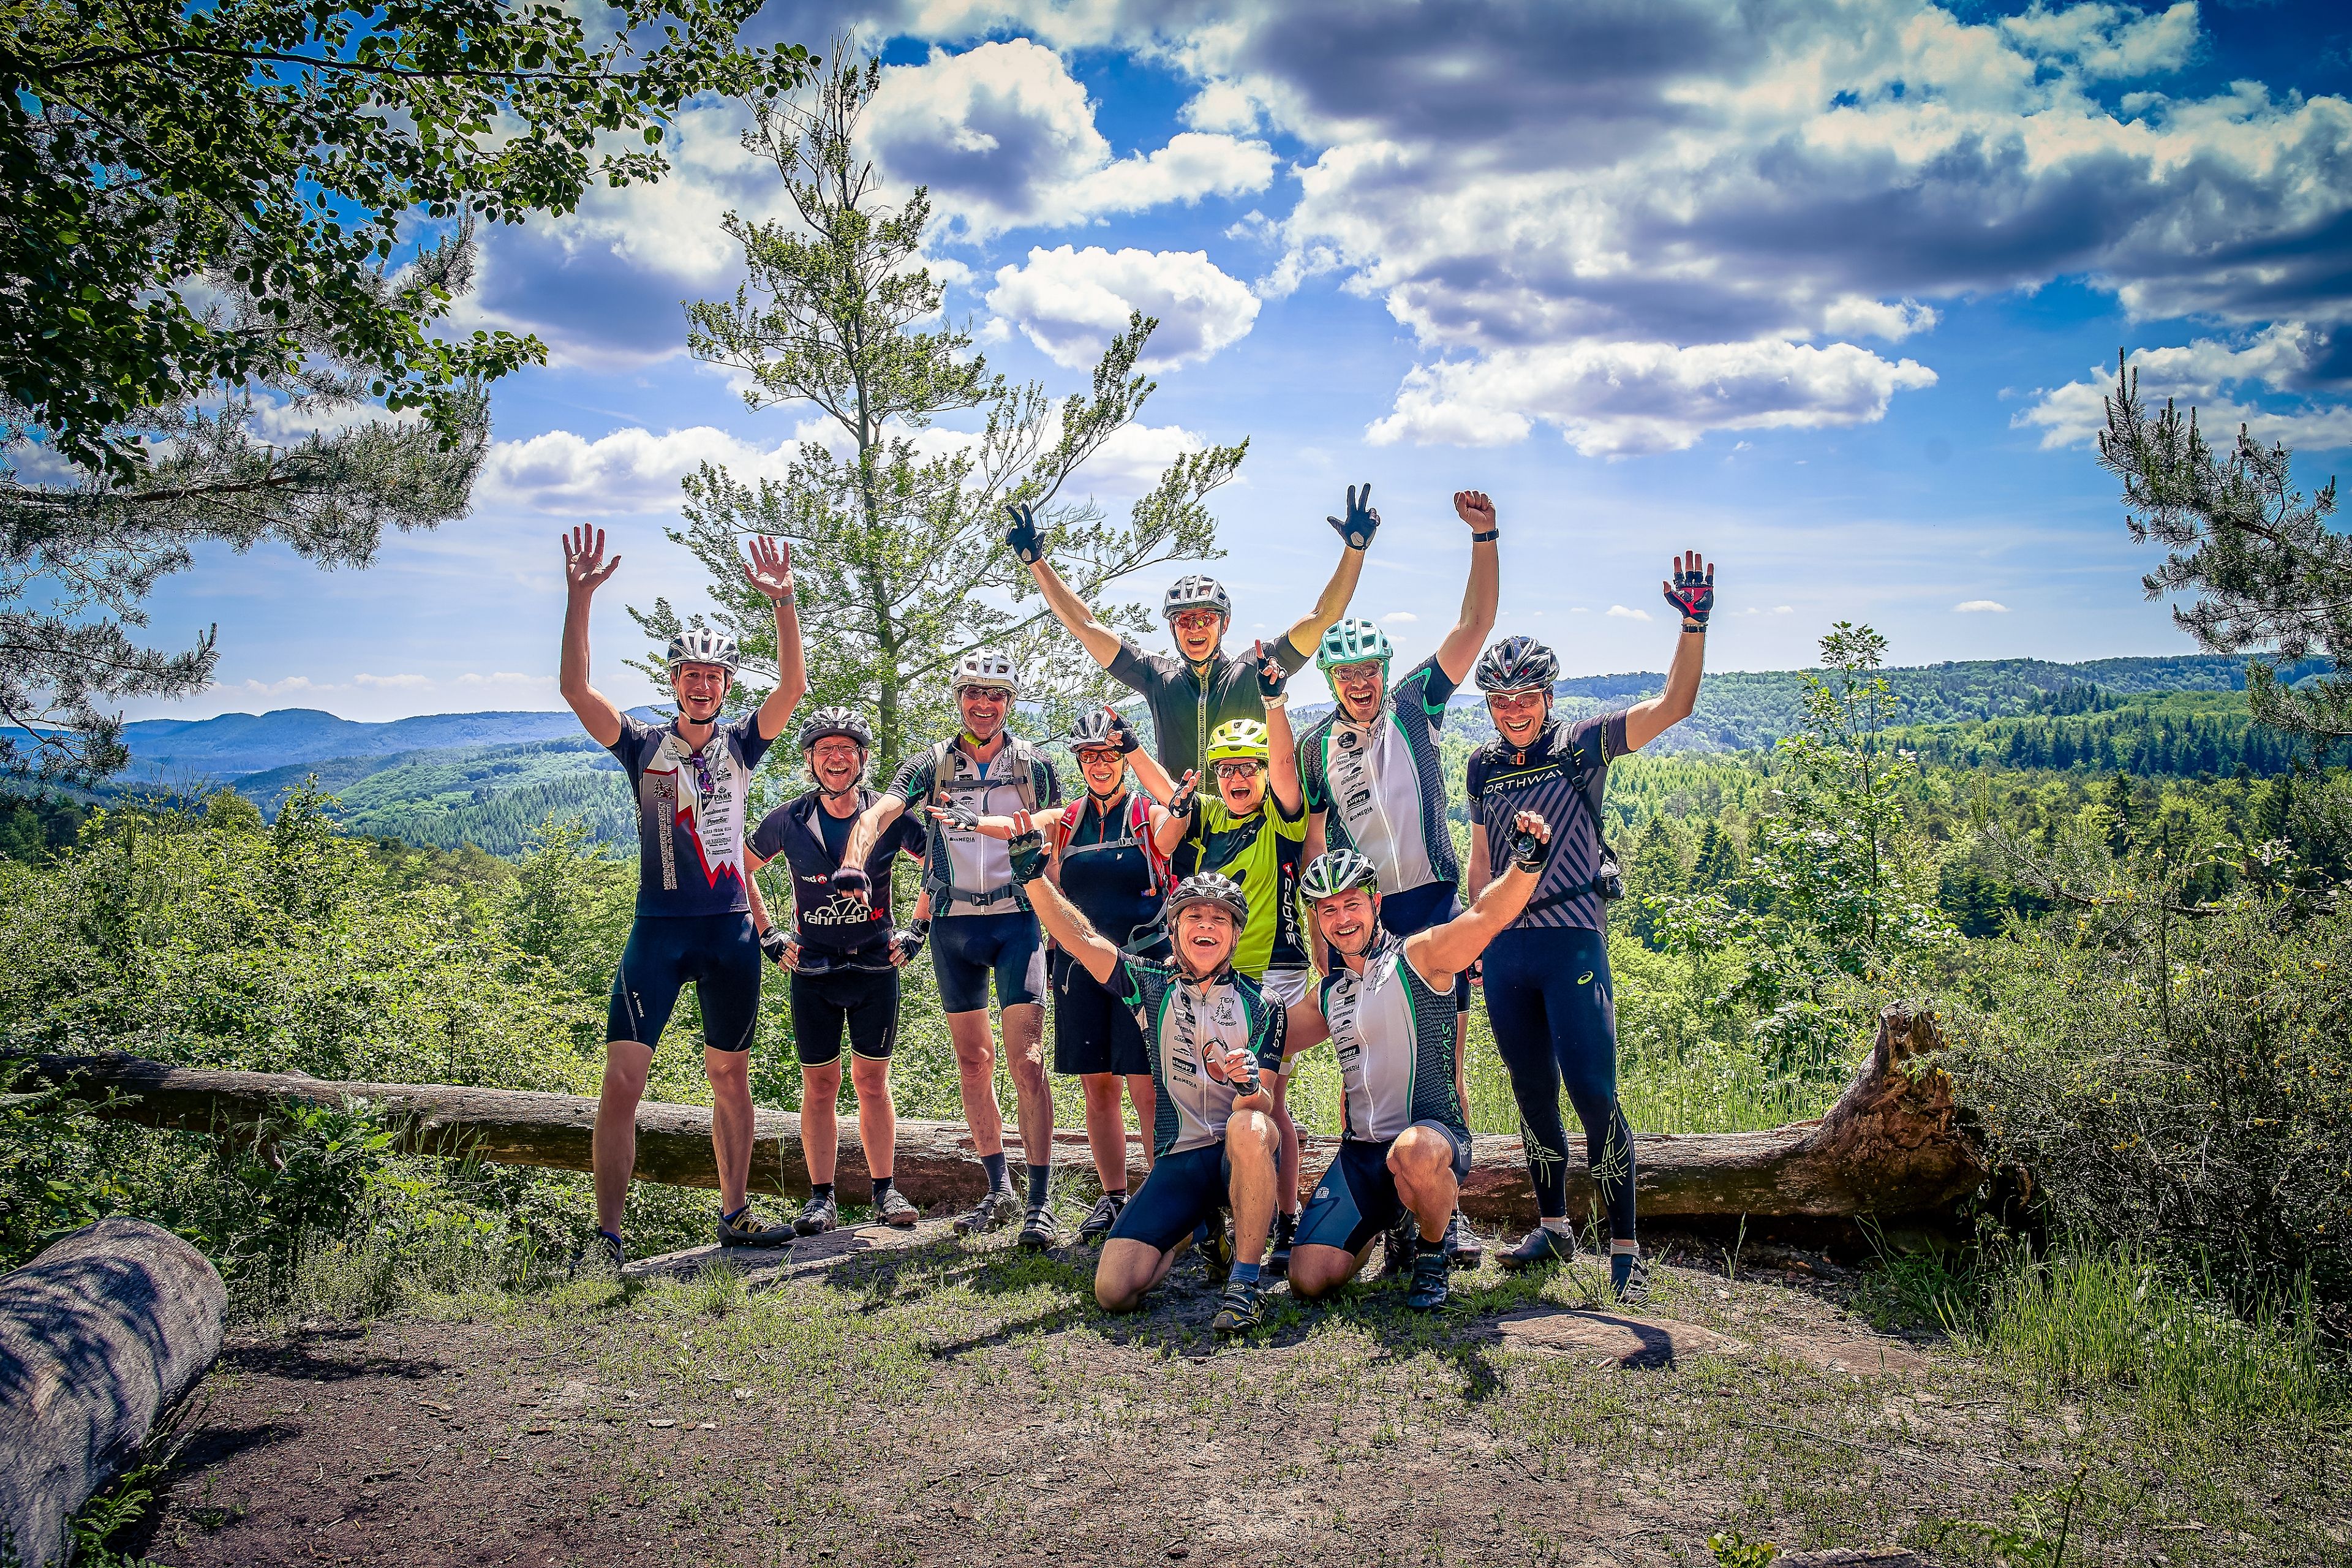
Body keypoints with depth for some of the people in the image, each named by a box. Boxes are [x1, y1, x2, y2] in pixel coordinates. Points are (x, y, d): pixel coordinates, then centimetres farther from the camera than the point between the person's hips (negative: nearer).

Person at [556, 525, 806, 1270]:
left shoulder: (742, 742, 6)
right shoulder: (643, 745, 3)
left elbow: (792, 686, -9)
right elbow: (575, 688, -11)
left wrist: (783, 602, -21)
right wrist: (579, 598, -21)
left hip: (730, 929, 2)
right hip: (658, 928, -2)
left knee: (730, 1075, 12)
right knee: (622, 1077, -11)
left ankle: (735, 1214, 24)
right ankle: (607, 1235, -5)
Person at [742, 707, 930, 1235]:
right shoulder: (789, 819, -3)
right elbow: (741, 869, 13)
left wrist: (918, 929, 4)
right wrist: (766, 934, 8)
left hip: (876, 967, 0)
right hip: (812, 970, 1)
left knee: (872, 1080, 5)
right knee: (820, 1084, 4)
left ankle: (885, 1191, 14)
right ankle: (821, 1197, 11)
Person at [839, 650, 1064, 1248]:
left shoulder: (1036, 765, 4)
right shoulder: (931, 766, 4)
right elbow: (876, 815, -11)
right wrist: (852, 864, -31)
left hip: (1017, 918, -2)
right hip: (953, 924, 3)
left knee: (1026, 1061, -11)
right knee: (972, 1061, 9)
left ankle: (1041, 1203, -8)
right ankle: (998, 1192, 21)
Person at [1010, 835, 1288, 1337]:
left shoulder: (1260, 1007, 1)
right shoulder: (1152, 988, 5)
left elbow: (1264, 1107, -6)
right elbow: (1080, 939, -5)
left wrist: (1251, 1086, -30)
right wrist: (1033, 876, -18)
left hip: (1241, 1159, -2)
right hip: (1178, 1160, 3)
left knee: (1248, 1127, -39)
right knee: (1113, 1290, -14)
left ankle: (1244, 1284, -24)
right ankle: (1197, 1229, 19)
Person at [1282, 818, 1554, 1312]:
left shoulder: (1418, 957, -4)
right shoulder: (1329, 995, 15)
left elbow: (1488, 914, -21)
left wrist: (1527, 862, -39)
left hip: (1434, 1135, -6)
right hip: (1360, 1151, 6)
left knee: (1412, 1152, -43)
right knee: (1310, 1280, -8)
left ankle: (1433, 1253, -8)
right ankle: (1387, 1220, 25)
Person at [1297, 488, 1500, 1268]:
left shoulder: (1416, 705, 4)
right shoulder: (1315, 747, 7)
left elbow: (1474, 625, -3)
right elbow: (1314, 845, 9)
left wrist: (1485, 539, -12)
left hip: (1431, 903, -1)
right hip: (1357, 916, 1)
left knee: (1445, 1063, -2)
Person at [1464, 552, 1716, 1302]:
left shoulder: (1583, 746, -2)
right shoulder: (1482, 767, 11)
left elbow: (1673, 705, -13)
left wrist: (1694, 626, -25)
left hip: (1573, 940, -4)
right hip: (1505, 948, 4)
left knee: (1593, 1092, -9)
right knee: (1532, 1092, 11)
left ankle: (1625, 1247, 0)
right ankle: (1552, 1226, 25)